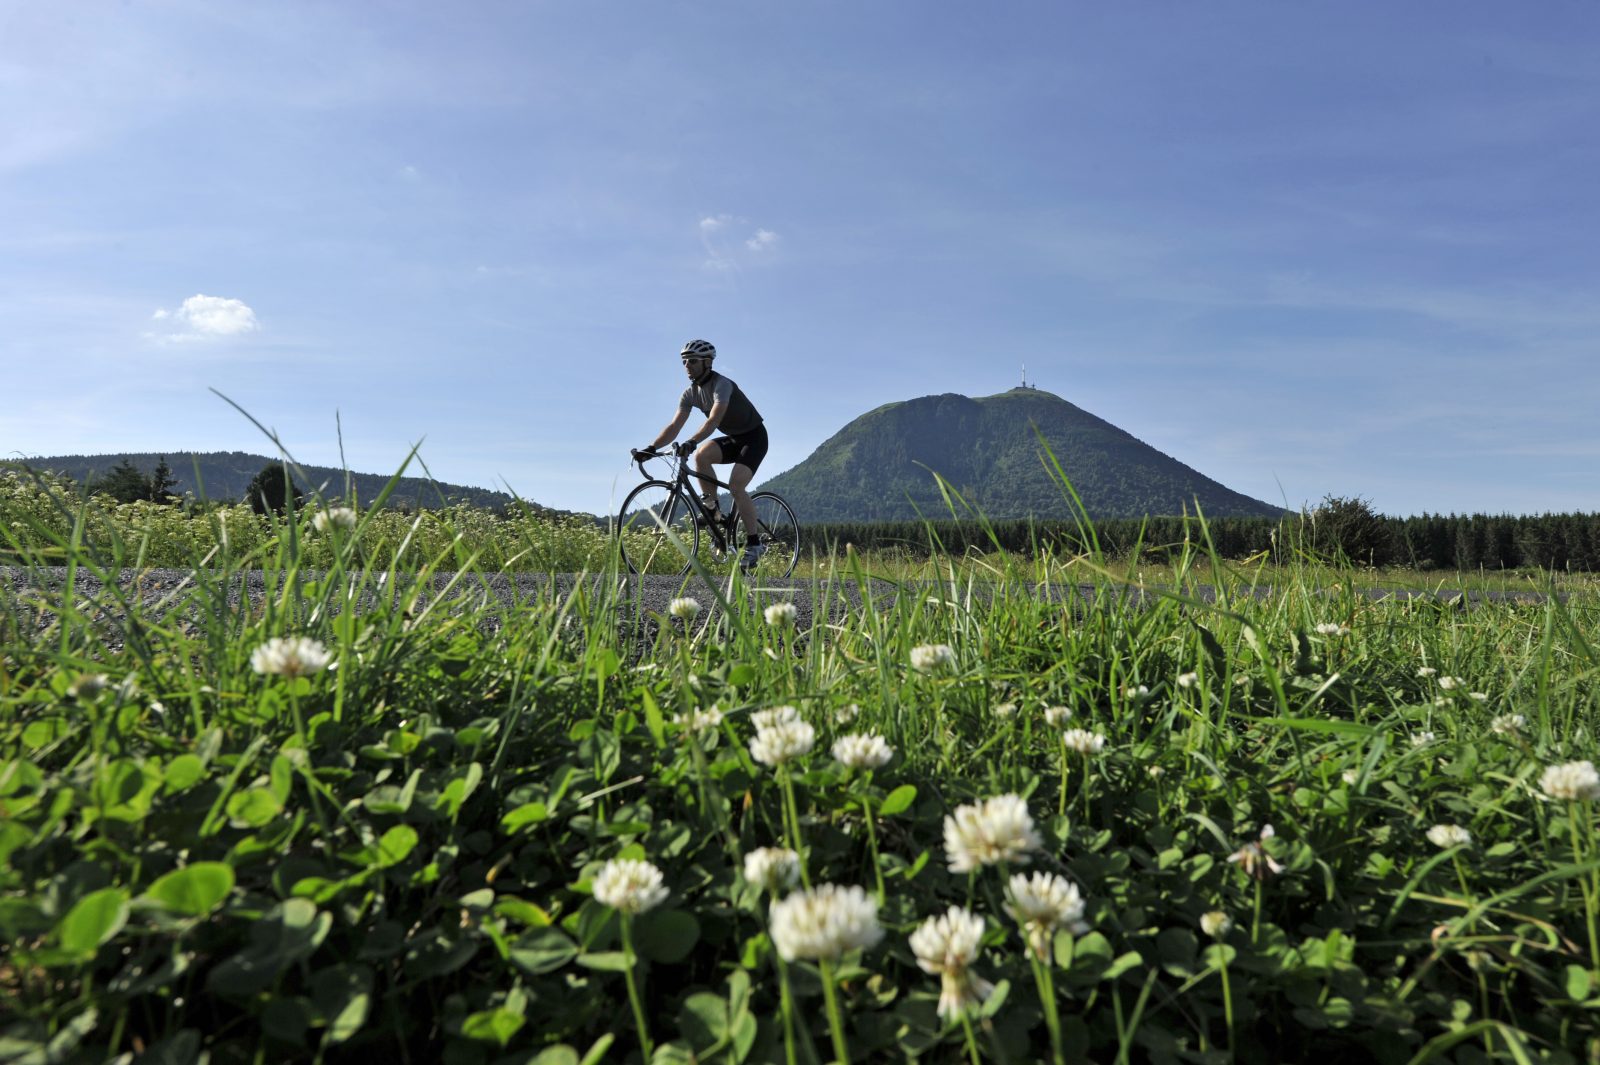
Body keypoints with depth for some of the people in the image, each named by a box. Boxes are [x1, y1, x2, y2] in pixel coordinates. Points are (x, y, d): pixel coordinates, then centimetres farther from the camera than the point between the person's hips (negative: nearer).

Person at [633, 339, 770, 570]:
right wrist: (651, 447, -24)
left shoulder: (721, 384, -25)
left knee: (735, 486, -24)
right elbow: (674, 426, -9)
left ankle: (754, 544, -11)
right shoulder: (690, 393, -3)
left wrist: (691, 442, -55)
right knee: (701, 454, -24)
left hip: (753, 437, -7)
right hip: (732, 439, 7)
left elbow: (714, 419, -40)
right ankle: (712, 509, -9)